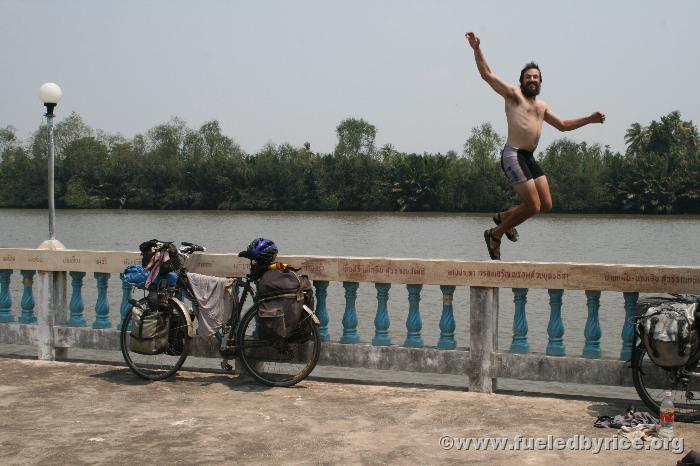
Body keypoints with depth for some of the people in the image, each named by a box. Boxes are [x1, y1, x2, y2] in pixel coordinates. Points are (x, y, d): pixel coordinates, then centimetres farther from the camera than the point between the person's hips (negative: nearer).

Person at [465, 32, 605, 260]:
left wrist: (589, 119, 28)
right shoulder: (513, 93, 3)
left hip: (530, 158, 8)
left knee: (546, 205, 5)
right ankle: (495, 234, 5)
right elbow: (487, 74, -2)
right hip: (513, 155, -8)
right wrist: (477, 49, -13)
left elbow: (563, 125, 34)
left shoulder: (541, 106, 24)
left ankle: (504, 216, 25)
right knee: (533, 206, -11)